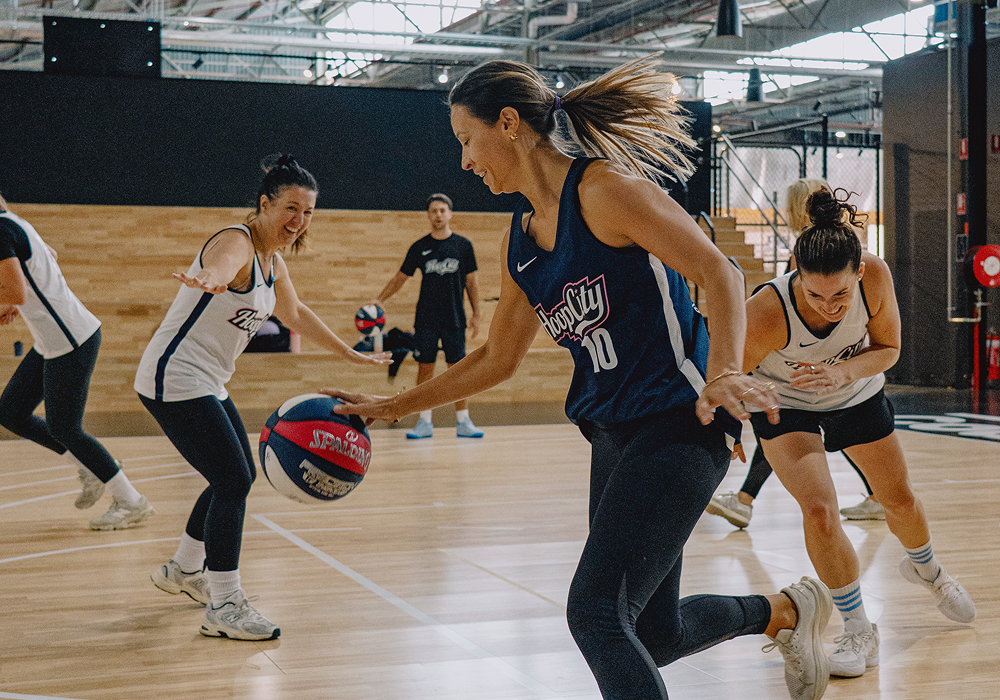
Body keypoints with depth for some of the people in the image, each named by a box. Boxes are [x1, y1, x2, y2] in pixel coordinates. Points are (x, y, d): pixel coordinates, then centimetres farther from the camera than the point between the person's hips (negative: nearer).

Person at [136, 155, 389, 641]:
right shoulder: (238, 242, -19)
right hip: (174, 379, -10)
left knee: (238, 477, 19)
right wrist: (212, 280, -70)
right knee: (233, 481, -15)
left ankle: (183, 570, 38)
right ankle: (223, 607, -10)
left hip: (207, 384, 10)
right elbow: (220, 265, -46)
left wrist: (351, 355, 30)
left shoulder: (273, 260, 9)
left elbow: (295, 314, 26)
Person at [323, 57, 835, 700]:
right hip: (613, 433, 9)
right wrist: (392, 407, 22)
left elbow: (721, 274, -18)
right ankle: (784, 610, 37)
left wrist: (722, 375, -34)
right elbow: (498, 359, 22)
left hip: (679, 425, -8)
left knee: (596, 612, -17)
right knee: (651, 635, 13)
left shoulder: (603, 188, -12)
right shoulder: (520, 242, 12)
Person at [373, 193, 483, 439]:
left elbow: (471, 282, 8)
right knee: (425, 368, 1)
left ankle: (463, 422, 7)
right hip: (426, 319, 1)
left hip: (454, 319, -1)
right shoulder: (419, 248, 4)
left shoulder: (463, 245, 4)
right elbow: (400, 278, 11)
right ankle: (424, 423, 7)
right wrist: (380, 299, -1)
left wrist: (476, 315, 2)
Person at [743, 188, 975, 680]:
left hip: (856, 394, 3)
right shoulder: (766, 314, -42)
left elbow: (888, 349, -17)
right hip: (783, 404, -3)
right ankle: (858, 632, 2)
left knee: (900, 500, 17)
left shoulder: (875, 277, -33)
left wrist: (844, 370, -35)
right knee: (819, 511, -21)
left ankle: (925, 569, 54)